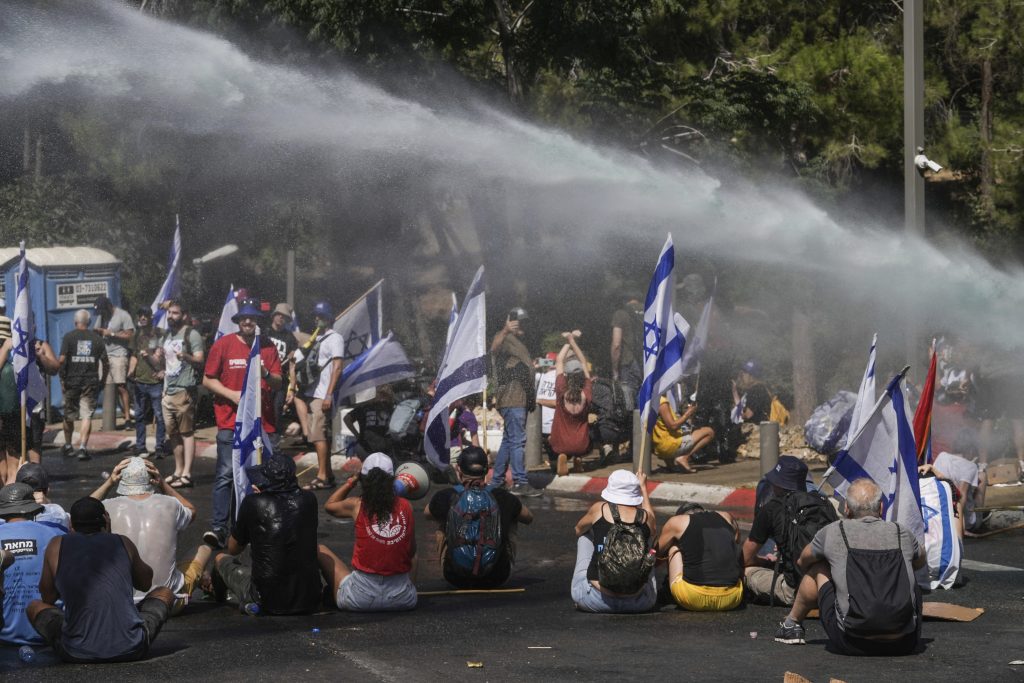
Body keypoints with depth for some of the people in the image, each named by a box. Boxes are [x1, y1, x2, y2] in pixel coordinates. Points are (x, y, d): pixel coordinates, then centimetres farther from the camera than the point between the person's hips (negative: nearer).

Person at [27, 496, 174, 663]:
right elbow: (145, 583, 32)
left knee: (34, 607, 29)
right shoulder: (122, 543, 13)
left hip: (78, 653, 0)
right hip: (131, 650, 0)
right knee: (164, 594, 29)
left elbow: (47, 597, 21)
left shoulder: (57, 545, 10)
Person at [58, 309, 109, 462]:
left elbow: (62, 359, -11)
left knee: (69, 415, 15)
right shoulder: (97, 338, 3)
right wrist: (103, 380, 14)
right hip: (91, 383, 0)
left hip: (72, 381, 0)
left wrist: (62, 379, -2)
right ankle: (82, 448, -13)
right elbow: (105, 363, 3)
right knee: (87, 416, -1)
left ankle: (68, 446, 29)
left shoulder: (69, 337, -3)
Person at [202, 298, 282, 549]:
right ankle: (218, 528, -12)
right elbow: (208, 380, 3)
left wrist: (265, 373, -16)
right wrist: (232, 394, -11)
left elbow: (278, 383, 6)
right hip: (230, 420, -3)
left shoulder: (267, 347, 9)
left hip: (262, 420, 3)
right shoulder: (224, 344, 2)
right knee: (225, 474, -9)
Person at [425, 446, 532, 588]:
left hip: (456, 579, 0)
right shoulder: (501, 497, -10)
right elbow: (529, 517, 11)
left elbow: (426, 514, 14)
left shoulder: (445, 497, -11)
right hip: (496, 579, 0)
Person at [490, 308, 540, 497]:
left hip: (521, 399, 10)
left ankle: (497, 480, 19)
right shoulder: (505, 338, -6)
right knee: (517, 440, -12)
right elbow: (494, 348, -31)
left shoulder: (518, 342, 24)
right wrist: (505, 332, -51)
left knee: (509, 440, 13)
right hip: (511, 398, -10)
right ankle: (520, 483, -14)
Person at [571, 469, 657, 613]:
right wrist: (643, 487, 38)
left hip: (595, 600, -1)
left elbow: (578, 529, 21)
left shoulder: (599, 509, -3)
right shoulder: (645, 517, 1)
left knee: (585, 533, 23)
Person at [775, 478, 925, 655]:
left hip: (852, 644, -2)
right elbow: (920, 561, 35)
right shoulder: (903, 534, 9)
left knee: (817, 569, 19)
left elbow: (803, 562, 26)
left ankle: (792, 624, 38)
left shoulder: (833, 532, 4)